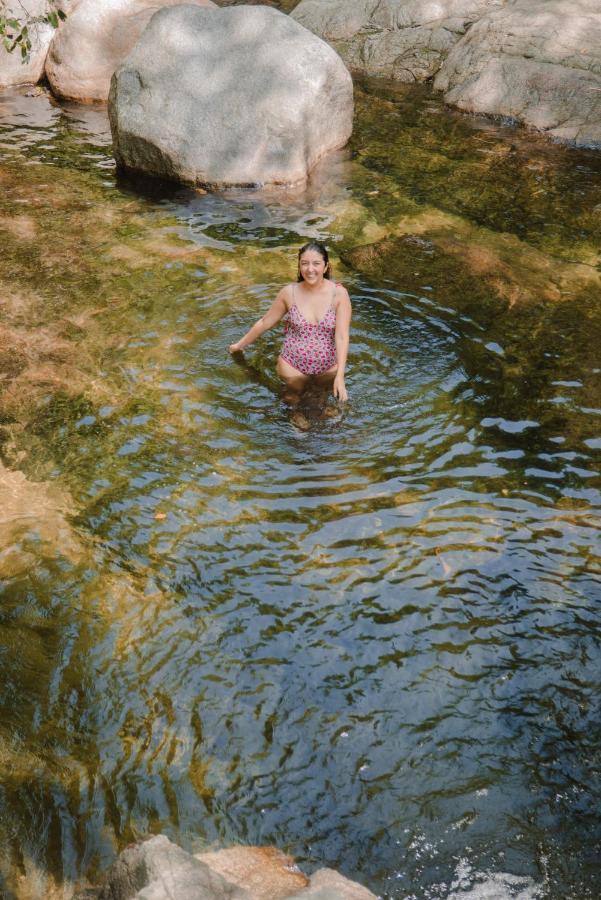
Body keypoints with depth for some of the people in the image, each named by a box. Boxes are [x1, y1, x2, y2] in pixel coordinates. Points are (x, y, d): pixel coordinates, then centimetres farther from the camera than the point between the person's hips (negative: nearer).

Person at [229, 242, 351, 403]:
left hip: (329, 366, 0)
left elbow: (342, 336, -20)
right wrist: (240, 345, 11)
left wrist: (340, 375, -29)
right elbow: (264, 323, 2)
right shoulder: (289, 292, -11)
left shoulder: (339, 293, -16)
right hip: (293, 364, 0)